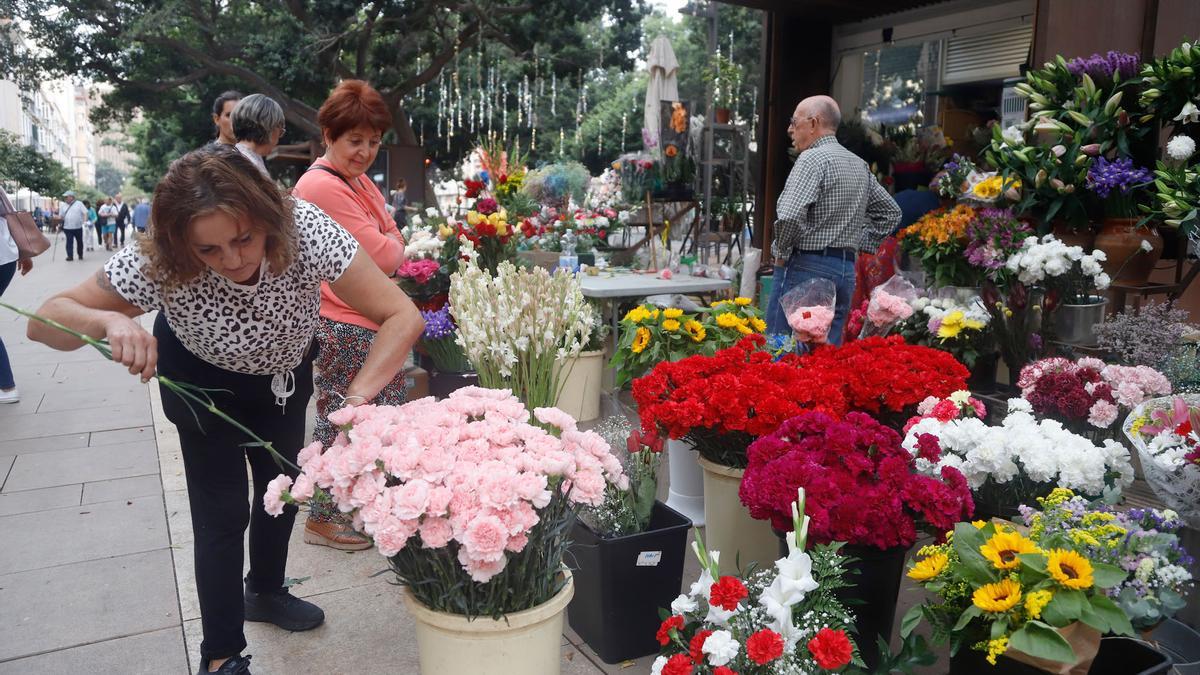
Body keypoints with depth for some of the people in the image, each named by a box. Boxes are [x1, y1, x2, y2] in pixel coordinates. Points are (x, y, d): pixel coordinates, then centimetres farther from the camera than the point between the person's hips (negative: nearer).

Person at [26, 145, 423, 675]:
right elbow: (44, 321, -26)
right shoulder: (158, 264, -36)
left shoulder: (305, 230, -39)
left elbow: (403, 317, -39)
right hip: (201, 381, -2)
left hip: (284, 372, 2)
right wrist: (108, 321, -48)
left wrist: (357, 397, -51)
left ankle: (265, 591, 46)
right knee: (222, 511, -4)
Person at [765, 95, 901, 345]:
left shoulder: (813, 158, -10)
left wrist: (781, 253, -8)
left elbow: (790, 215, -23)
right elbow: (890, 212, 25)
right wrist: (860, 245, 20)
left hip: (806, 267, -8)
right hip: (847, 270, 8)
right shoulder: (860, 165, 16)